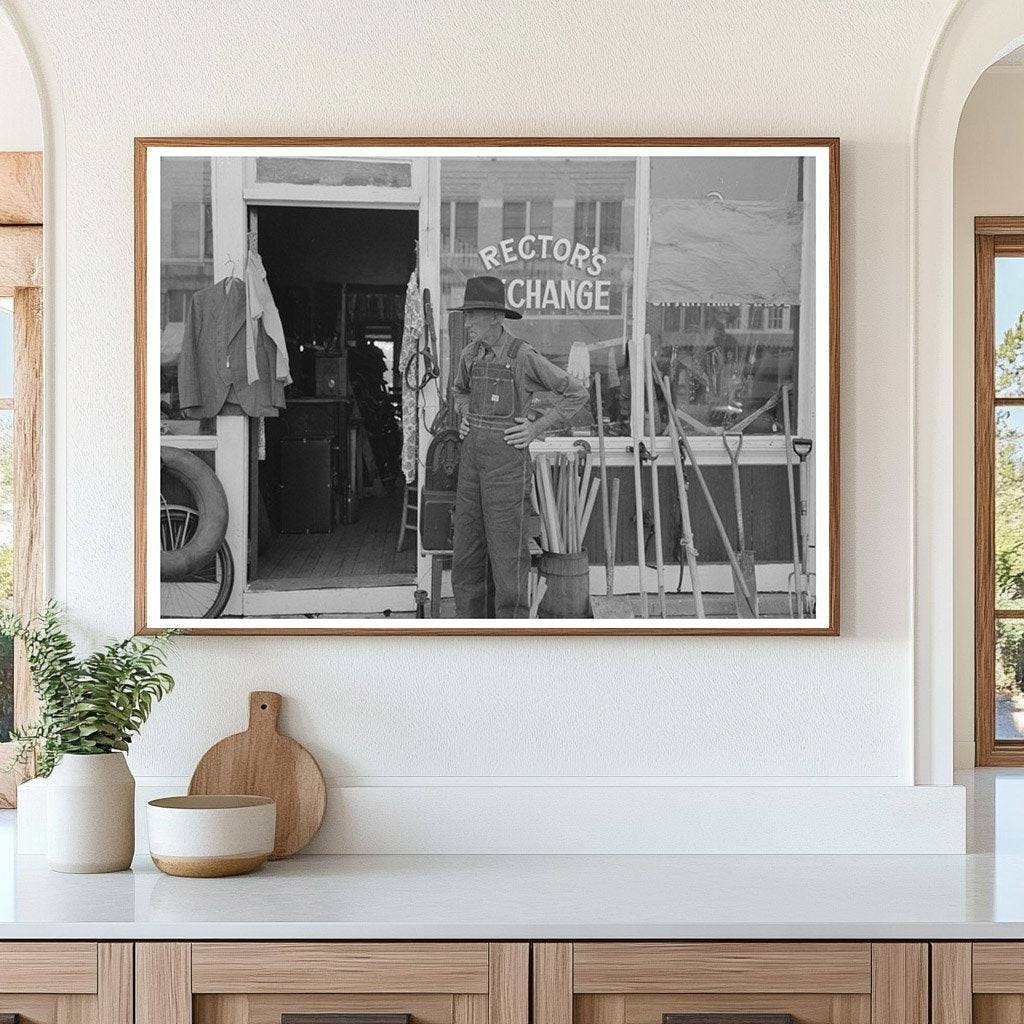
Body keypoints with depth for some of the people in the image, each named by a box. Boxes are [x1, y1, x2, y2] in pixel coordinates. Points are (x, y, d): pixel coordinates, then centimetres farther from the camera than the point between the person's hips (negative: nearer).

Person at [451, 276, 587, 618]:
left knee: (507, 552, -4)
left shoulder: (524, 356, -10)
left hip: (508, 460, -7)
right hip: (473, 458, 7)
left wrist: (537, 428, -9)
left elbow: (576, 393, -5)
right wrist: (464, 417, 12)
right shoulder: (471, 354, 9)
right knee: (466, 554, 8)